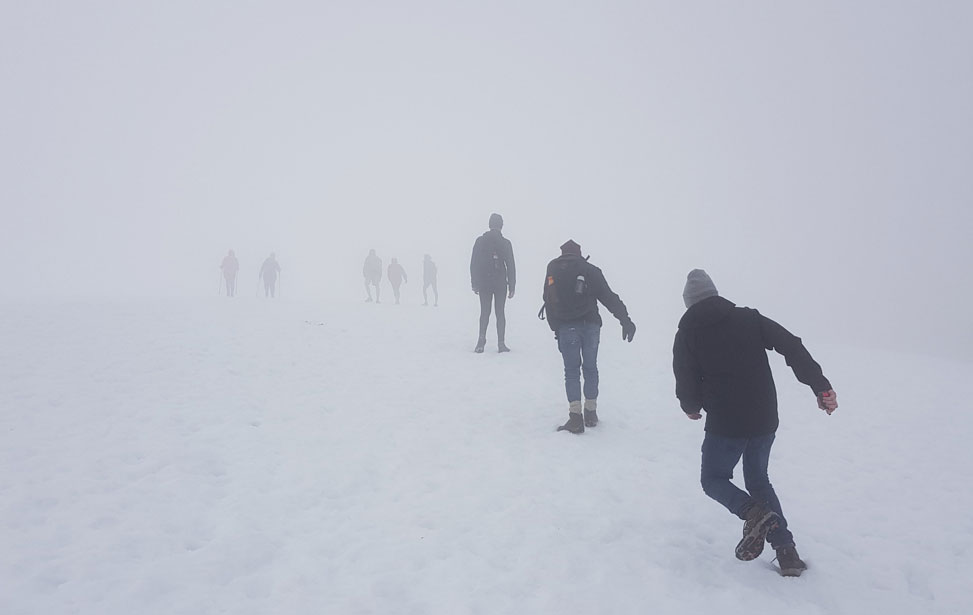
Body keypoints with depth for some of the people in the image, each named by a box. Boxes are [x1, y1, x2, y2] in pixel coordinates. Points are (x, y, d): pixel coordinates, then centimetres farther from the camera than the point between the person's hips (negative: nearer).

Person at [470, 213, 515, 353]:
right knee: (500, 312, 5)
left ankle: (481, 342, 1)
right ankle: (501, 344, 3)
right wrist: (512, 286, 2)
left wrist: (474, 283, 7)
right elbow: (511, 266, -3)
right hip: (500, 283, -1)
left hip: (483, 283, 1)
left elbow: (473, 264, 1)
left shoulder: (480, 241, 0)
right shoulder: (505, 243, -3)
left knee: (484, 312, 10)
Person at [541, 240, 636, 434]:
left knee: (571, 370, 5)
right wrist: (625, 320, -3)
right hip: (590, 324, 0)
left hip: (566, 328, 0)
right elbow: (609, 297, 0)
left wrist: (556, 328, 15)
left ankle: (575, 417, -3)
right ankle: (591, 413, 18)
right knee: (590, 368, 13)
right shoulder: (590, 270, 6)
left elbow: (549, 301, 10)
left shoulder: (552, 269, 10)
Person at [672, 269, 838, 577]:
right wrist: (822, 388, -3)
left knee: (713, 479, 17)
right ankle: (786, 550, 13)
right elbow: (793, 347, -3)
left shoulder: (687, 334, -1)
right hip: (765, 420, 4)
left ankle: (753, 511, -12)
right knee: (758, 479, 24)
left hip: (725, 424, -4)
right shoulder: (749, 318, 6)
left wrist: (692, 408, 19)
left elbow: (686, 385, -2)